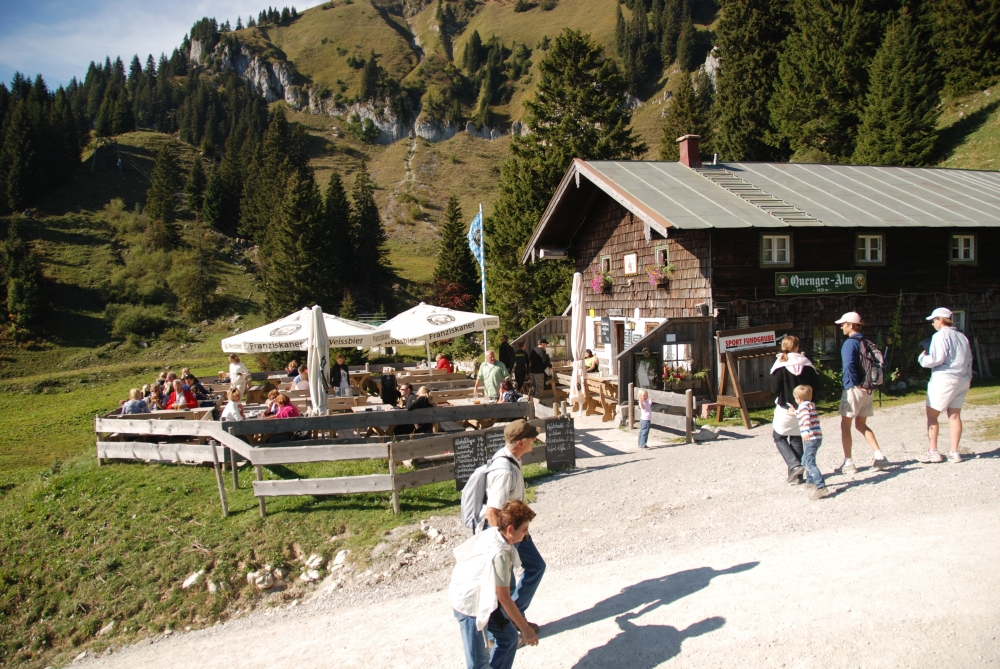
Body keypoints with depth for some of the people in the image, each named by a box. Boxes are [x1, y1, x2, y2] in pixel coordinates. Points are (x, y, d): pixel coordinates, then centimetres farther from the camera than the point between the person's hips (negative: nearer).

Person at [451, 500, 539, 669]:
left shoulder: (492, 533, -8)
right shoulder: (500, 554, -32)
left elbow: (459, 553, 6)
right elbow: (504, 598, -26)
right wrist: (525, 628, -18)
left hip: (484, 599, 9)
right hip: (470, 605, -9)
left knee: (508, 637, 15)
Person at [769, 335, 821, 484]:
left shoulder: (780, 366, -12)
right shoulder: (807, 364, -3)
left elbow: (775, 389, -12)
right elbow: (816, 388, -2)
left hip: (785, 409, -3)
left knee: (779, 437, 13)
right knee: (797, 439, 16)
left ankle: (794, 465, -7)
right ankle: (797, 474, 15)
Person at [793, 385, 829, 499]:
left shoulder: (803, 406, -11)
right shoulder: (811, 405, 18)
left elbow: (806, 418, -30)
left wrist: (806, 432, -43)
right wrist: (795, 412, 58)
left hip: (811, 438, -10)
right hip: (817, 437, 10)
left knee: (810, 463, -16)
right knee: (806, 460, 27)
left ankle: (821, 488, -26)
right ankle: (811, 481, 40)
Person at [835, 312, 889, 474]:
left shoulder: (850, 343, -14)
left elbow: (849, 365, -28)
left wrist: (856, 384, -18)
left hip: (854, 389, -8)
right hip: (867, 389, 8)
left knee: (845, 425, 3)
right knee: (861, 425, 18)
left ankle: (848, 464, 4)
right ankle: (879, 456, 9)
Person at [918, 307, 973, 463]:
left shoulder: (941, 335, -9)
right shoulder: (962, 336, 16)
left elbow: (937, 359, -18)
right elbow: (969, 360, 18)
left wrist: (922, 358, -1)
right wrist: (968, 378, 23)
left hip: (944, 379, -8)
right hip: (963, 380, 8)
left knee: (931, 415, 1)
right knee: (955, 415, 10)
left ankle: (933, 452, -1)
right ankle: (954, 452, 8)